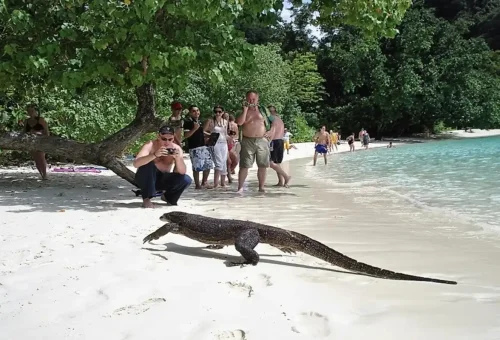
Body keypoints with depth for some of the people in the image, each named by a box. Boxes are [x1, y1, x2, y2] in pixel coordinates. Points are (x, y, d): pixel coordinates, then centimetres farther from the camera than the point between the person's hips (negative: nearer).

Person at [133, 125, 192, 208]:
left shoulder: (176, 148, -12)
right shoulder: (150, 146, -21)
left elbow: (182, 172, -19)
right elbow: (136, 163, -37)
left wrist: (178, 158, -38)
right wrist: (154, 155, -49)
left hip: (163, 180, 3)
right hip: (146, 180, -3)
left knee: (186, 180, -19)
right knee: (148, 164, -34)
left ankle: (168, 197, 10)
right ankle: (146, 199, -19)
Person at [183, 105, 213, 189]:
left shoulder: (199, 121, 17)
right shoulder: (187, 122, -8)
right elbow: (185, 135, -16)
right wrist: (194, 129, -25)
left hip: (204, 146, 8)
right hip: (194, 148, -8)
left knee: (208, 165, 9)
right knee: (197, 167, -7)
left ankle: (204, 182, 22)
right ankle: (197, 185, 4)